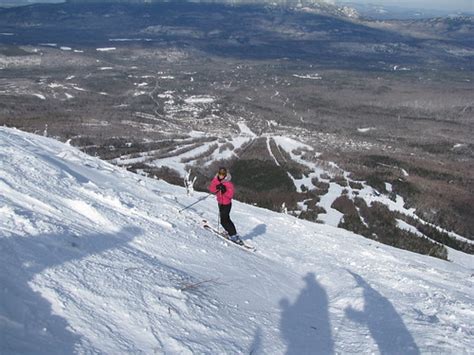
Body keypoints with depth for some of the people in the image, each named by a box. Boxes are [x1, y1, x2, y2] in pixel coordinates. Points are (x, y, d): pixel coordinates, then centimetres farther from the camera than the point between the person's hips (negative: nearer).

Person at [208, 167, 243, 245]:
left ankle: (233, 235, 0)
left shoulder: (228, 183, -18)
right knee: (226, 219, 17)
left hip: (226, 204, -7)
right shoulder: (215, 180, -1)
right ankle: (233, 234, 31)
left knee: (224, 221, -10)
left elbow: (230, 195, -22)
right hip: (220, 203, 7)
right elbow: (211, 189, -7)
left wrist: (224, 191, -37)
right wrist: (217, 187, -24)